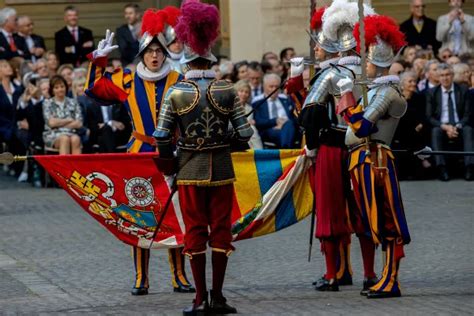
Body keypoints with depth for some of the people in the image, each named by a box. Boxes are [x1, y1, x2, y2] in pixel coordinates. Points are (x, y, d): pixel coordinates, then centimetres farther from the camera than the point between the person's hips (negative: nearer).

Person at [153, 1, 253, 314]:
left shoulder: (176, 93, -7)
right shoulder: (226, 90, -5)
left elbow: (162, 138, -9)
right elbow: (245, 134, -6)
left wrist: (170, 163, 8)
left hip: (191, 170, 0)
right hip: (221, 169, 1)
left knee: (195, 230, 6)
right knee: (221, 229, 8)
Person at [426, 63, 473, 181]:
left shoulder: (463, 90, 8)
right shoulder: (432, 93, 8)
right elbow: (429, 117, 1)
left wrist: (457, 127, -16)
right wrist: (445, 127, -16)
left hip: (460, 127, 0)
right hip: (441, 126, 0)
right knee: (436, 131, -34)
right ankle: (442, 169, -44)